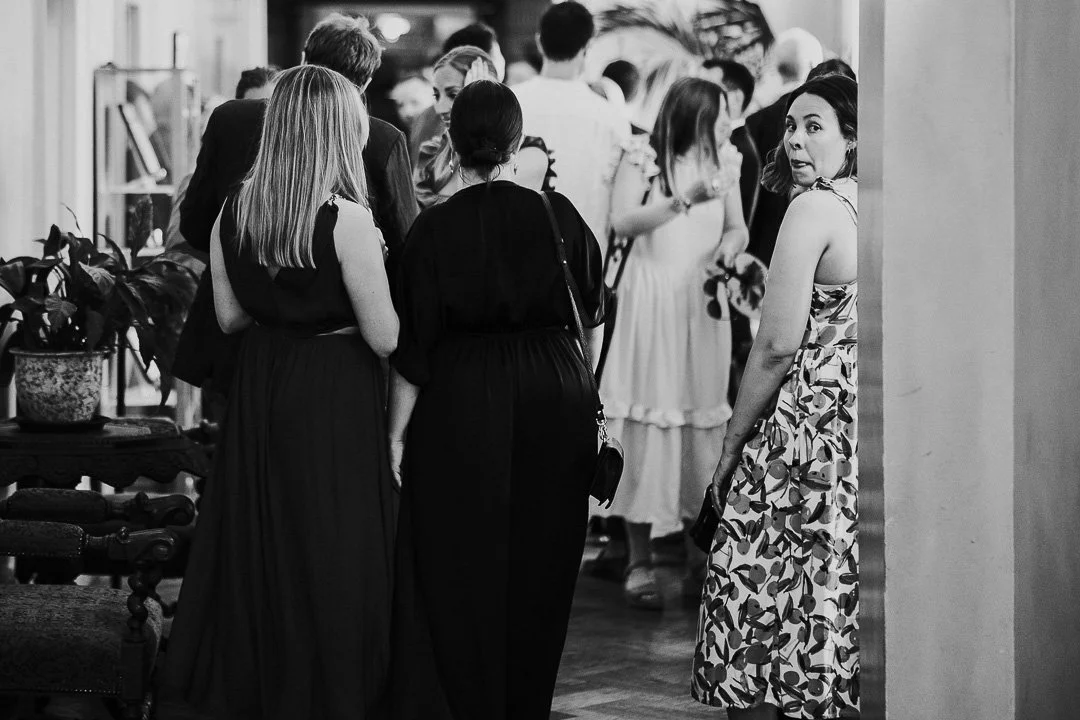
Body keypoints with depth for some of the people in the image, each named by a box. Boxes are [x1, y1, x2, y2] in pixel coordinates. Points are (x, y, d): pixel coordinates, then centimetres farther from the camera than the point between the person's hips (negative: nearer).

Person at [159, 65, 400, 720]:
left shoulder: (234, 212, -2)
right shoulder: (346, 222, -19)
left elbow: (230, 315, 8)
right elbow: (384, 338, -15)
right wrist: (377, 270, 0)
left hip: (259, 393, 6)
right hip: (334, 396, -6)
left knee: (255, 542, 16)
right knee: (328, 552, 4)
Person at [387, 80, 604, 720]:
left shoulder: (436, 228, -10)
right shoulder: (559, 216, -5)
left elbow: (414, 347, -9)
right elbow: (593, 309, 8)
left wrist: (397, 434, -3)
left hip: (462, 406, -2)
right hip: (554, 401, 2)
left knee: (461, 574, 7)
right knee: (538, 570, 14)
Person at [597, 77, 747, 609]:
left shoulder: (724, 162, 10)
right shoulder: (644, 158, -5)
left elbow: (737, 229, 16)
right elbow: (622, 222, -15)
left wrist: (726, 250, -6)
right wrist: (684, 200, -23)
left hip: (703, 305, 4)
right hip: (650, 304, -4)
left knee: (704, 421, 3)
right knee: (648, 422, -4)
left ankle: (702, 555, 12)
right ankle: (639, 561, 1)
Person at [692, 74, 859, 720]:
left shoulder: (815, 207, -13)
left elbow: (778, 346, -16)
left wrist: (733, 444, -6)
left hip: (804, 428, -7)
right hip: (867, 425, 7)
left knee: (759, 613, 1)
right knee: (839, 608, 13)